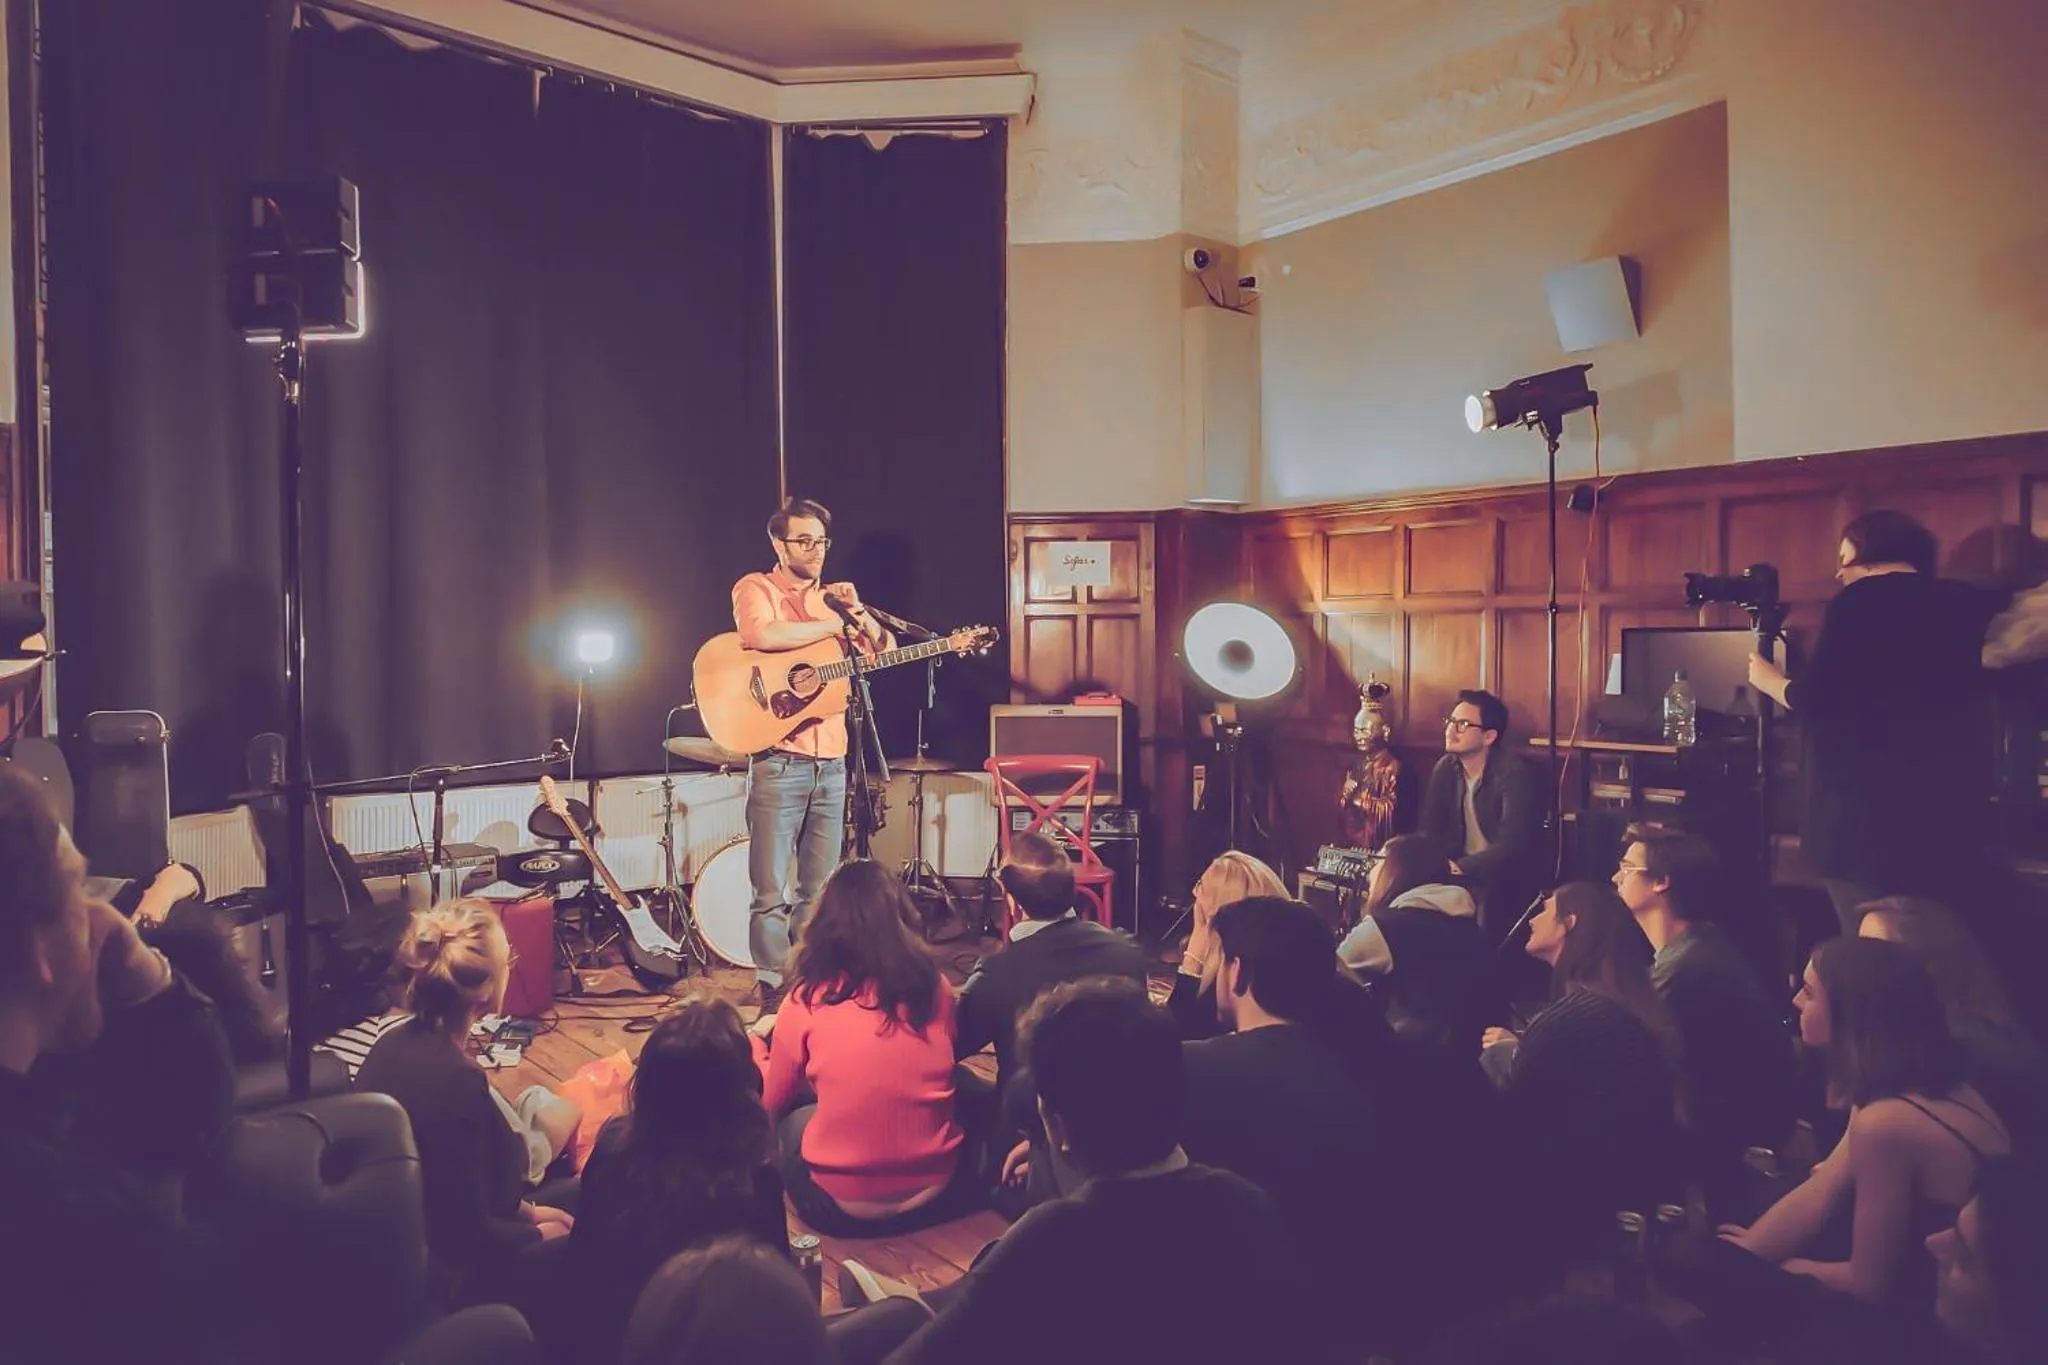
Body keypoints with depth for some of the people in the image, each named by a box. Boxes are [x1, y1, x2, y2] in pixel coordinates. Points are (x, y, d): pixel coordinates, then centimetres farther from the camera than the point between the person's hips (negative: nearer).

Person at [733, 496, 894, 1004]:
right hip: (779, 760, -5)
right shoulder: (756, 588, 0)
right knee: (772, 890, -3)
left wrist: (857, 612, -6)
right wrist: (836, 625, -13)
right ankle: (774, 986, 8)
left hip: (831, 761, 6)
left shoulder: (833, 598, 18)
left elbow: (885, 651, 12)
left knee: (820, 888, 11)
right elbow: (762, 635, -23)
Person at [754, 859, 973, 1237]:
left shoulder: (807, 999, -8)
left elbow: (772, 1101, 8)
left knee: (791, 1116, 23)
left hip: (840, 1208, -2)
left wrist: (757, 1040, 28)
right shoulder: (934, 987, -1)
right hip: (940, 1194, 2)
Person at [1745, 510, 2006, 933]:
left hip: (1873, 814, -7)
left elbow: (1816, 698, -13)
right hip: (1950, 810, 7)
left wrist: (1770, 681, 6)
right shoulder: (1963, 605, 11)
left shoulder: (1864, 599, -8)